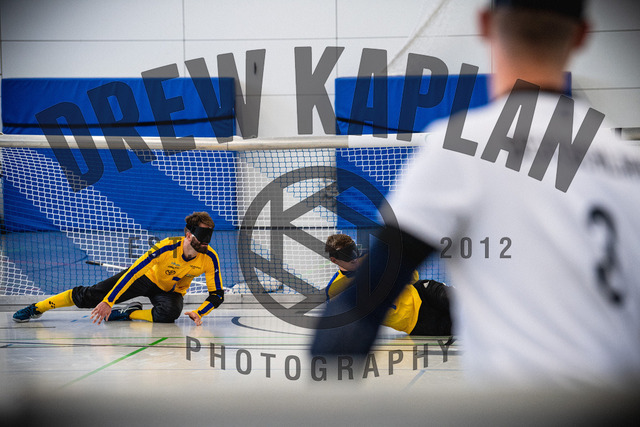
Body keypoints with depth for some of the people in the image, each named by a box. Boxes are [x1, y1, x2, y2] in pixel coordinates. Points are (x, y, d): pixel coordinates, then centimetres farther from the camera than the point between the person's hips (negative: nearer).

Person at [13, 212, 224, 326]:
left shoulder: (209, 258, -25)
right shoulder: (167, 247, -33)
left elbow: (217, 295, -14)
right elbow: (133, 272, -32)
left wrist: (198, 313, -32)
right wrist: (108, 302, -35)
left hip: (171, 291, 2)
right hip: (147, 277, -2)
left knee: (169, 312, -37)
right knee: (90, 296, -9)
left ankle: (129, 314, -13)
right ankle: (37, 308, 7)